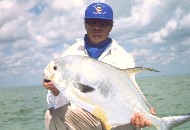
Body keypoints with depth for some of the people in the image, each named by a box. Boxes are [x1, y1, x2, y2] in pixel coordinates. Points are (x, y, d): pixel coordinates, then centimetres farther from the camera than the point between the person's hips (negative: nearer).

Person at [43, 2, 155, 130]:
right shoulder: (70, 54, 2)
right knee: (52, 116, -24)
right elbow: (60, 102, -4)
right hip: (80, 116, 2)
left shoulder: (124, 57, 1)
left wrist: (138, 113, -33)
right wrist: (56, 91, -28)